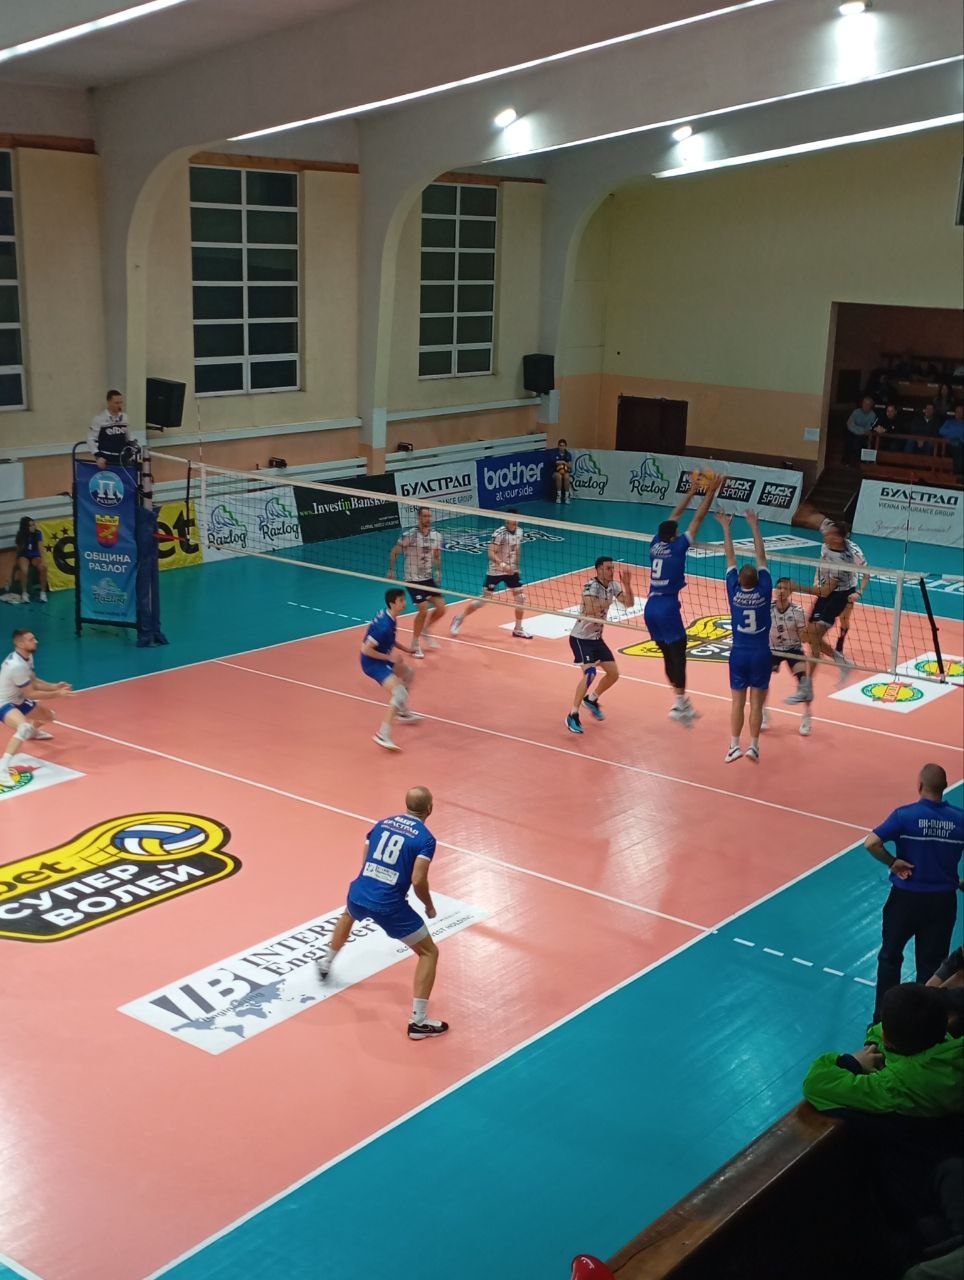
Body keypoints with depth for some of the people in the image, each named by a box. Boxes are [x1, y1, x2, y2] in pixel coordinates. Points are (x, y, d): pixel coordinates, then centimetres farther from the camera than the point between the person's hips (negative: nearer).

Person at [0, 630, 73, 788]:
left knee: (48, 716, 25)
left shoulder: (27, 657, -2)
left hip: (18, 701, 10)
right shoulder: (16, 665, -32)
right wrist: (57, 694, -19)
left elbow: (34, 682, 8)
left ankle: (33, 731, 61)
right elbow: (31, 694, -24)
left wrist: (55, 687, -6)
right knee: (25, 728, -39)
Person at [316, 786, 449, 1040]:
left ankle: (325, 964, 61)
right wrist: (429, 906, 3)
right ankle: (419, 1021, 3)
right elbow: (418, 881, -15)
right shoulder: (425, 838, -6)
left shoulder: (382, 823, 12)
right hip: (389, 906, -6)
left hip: (358, 894, 6)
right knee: (429, 953, 9)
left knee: (348, 915, 43)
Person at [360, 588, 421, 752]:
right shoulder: (384, 625, -29)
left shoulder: (387, 615, 0)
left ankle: (403, 713, 44)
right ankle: (383, 734, -24)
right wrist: (389, 657, -21)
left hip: (382, 658, 10)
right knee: (399, 693, -23)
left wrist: (404, 648, 7)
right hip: (372, 663, -10)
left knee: (408, 673, 29)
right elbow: (366, 649, -28)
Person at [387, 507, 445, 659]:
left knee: (441, 608, -1)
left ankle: (426, 629, 27)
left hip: (429, 578, 6)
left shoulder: (437, 536, 2)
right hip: (413, 580, -6)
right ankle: (415, 645, 4)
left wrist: (438, 572, 7)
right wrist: (391, 570, -12)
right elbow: (394, 552, -7)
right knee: (423, 610, -14)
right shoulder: (409, 535, -15)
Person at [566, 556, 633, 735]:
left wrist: (627, 585, -16)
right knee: (589, 674, -23)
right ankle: (573, 716, -16)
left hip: (597, 638, 8)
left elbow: (629, 603, -4)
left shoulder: (612, 586, 1)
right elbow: (591, 611, -35)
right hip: (581, 638, -8)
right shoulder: (591, 586, -22)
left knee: (614, 674, 10)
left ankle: (591, 699, 34)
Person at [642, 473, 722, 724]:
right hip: (667, 607, -7)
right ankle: (678, 705, -3)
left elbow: (674, 516, 19)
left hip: (650, 607, 7)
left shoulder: (655, 544, 8)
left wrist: (692, 490, 25)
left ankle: (682, 701, 20)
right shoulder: (677, 546, -8)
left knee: (668, 654, 13)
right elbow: (698, 518, -5)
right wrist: (710, 492, 1)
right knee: (678, 654, -1)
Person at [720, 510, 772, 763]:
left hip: (739, 654, 1)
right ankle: (753, 746, 5)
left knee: (737, 703, 6)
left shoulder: (734, 591, -8)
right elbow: (761, 557, -3)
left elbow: (730, 558, 0)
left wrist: (726, 526, 7)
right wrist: (755, 527, 2)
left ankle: (734, 745, 4)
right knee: (756, 704, 4)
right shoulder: (764, 591, -10)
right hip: (760, 654, -1)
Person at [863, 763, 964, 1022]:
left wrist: (892, 862, -8)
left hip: (906, 897, -2)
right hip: (943, 900, 2)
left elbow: (871, 843, -23)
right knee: (932, 963, 13)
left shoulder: (905, 815, -15)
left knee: (890, 957, 16)